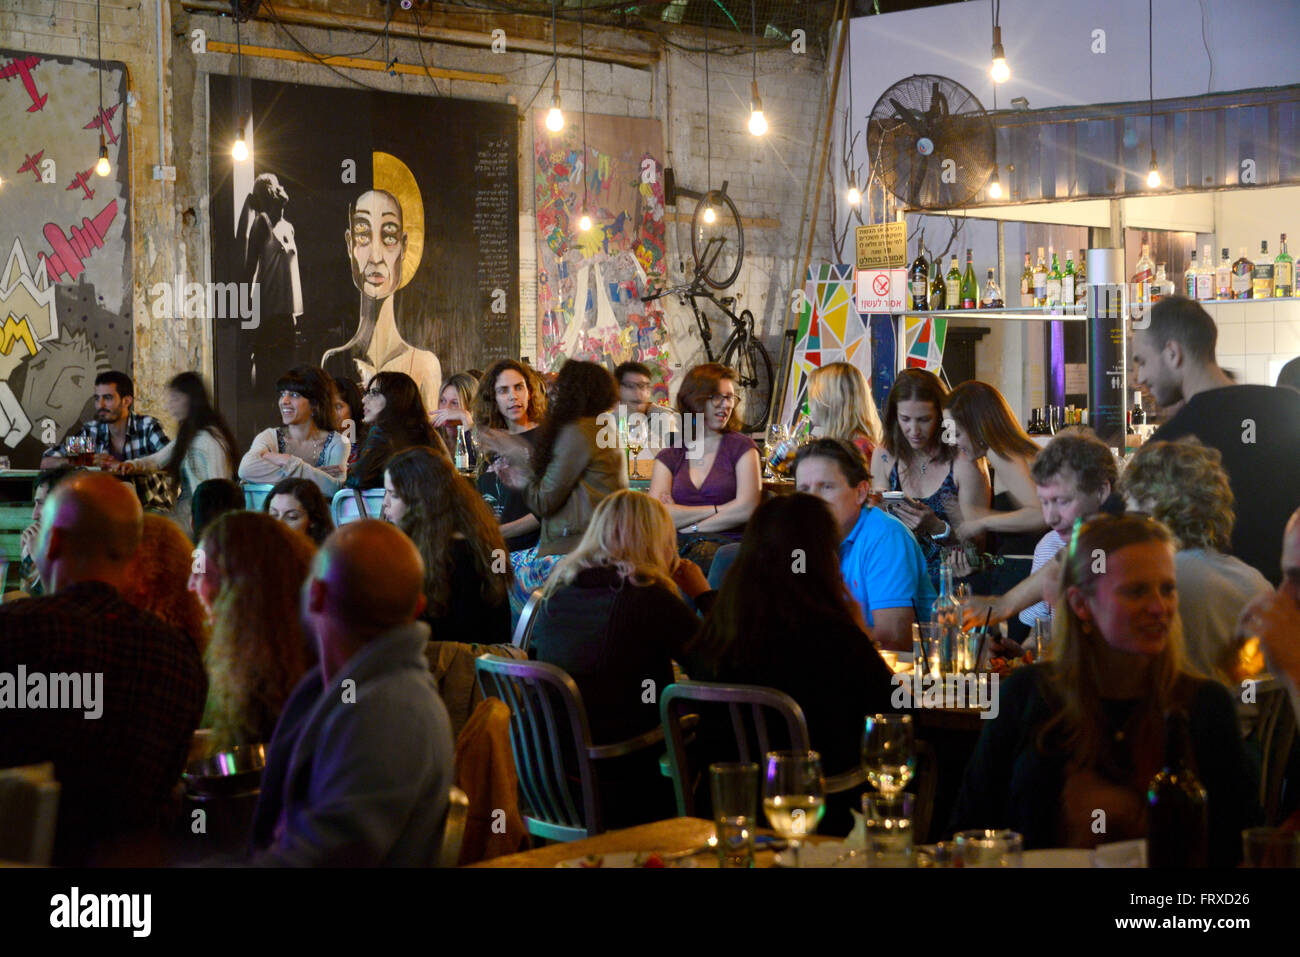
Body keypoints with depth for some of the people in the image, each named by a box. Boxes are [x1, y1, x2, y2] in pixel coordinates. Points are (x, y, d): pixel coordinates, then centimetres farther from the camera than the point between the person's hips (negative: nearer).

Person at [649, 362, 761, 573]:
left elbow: (747, 508, -3)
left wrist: (688, 526, -1)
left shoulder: (741, 447, 11)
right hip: (677, 544, 1)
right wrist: (718, 509, -3)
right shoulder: (669, 457, 17)